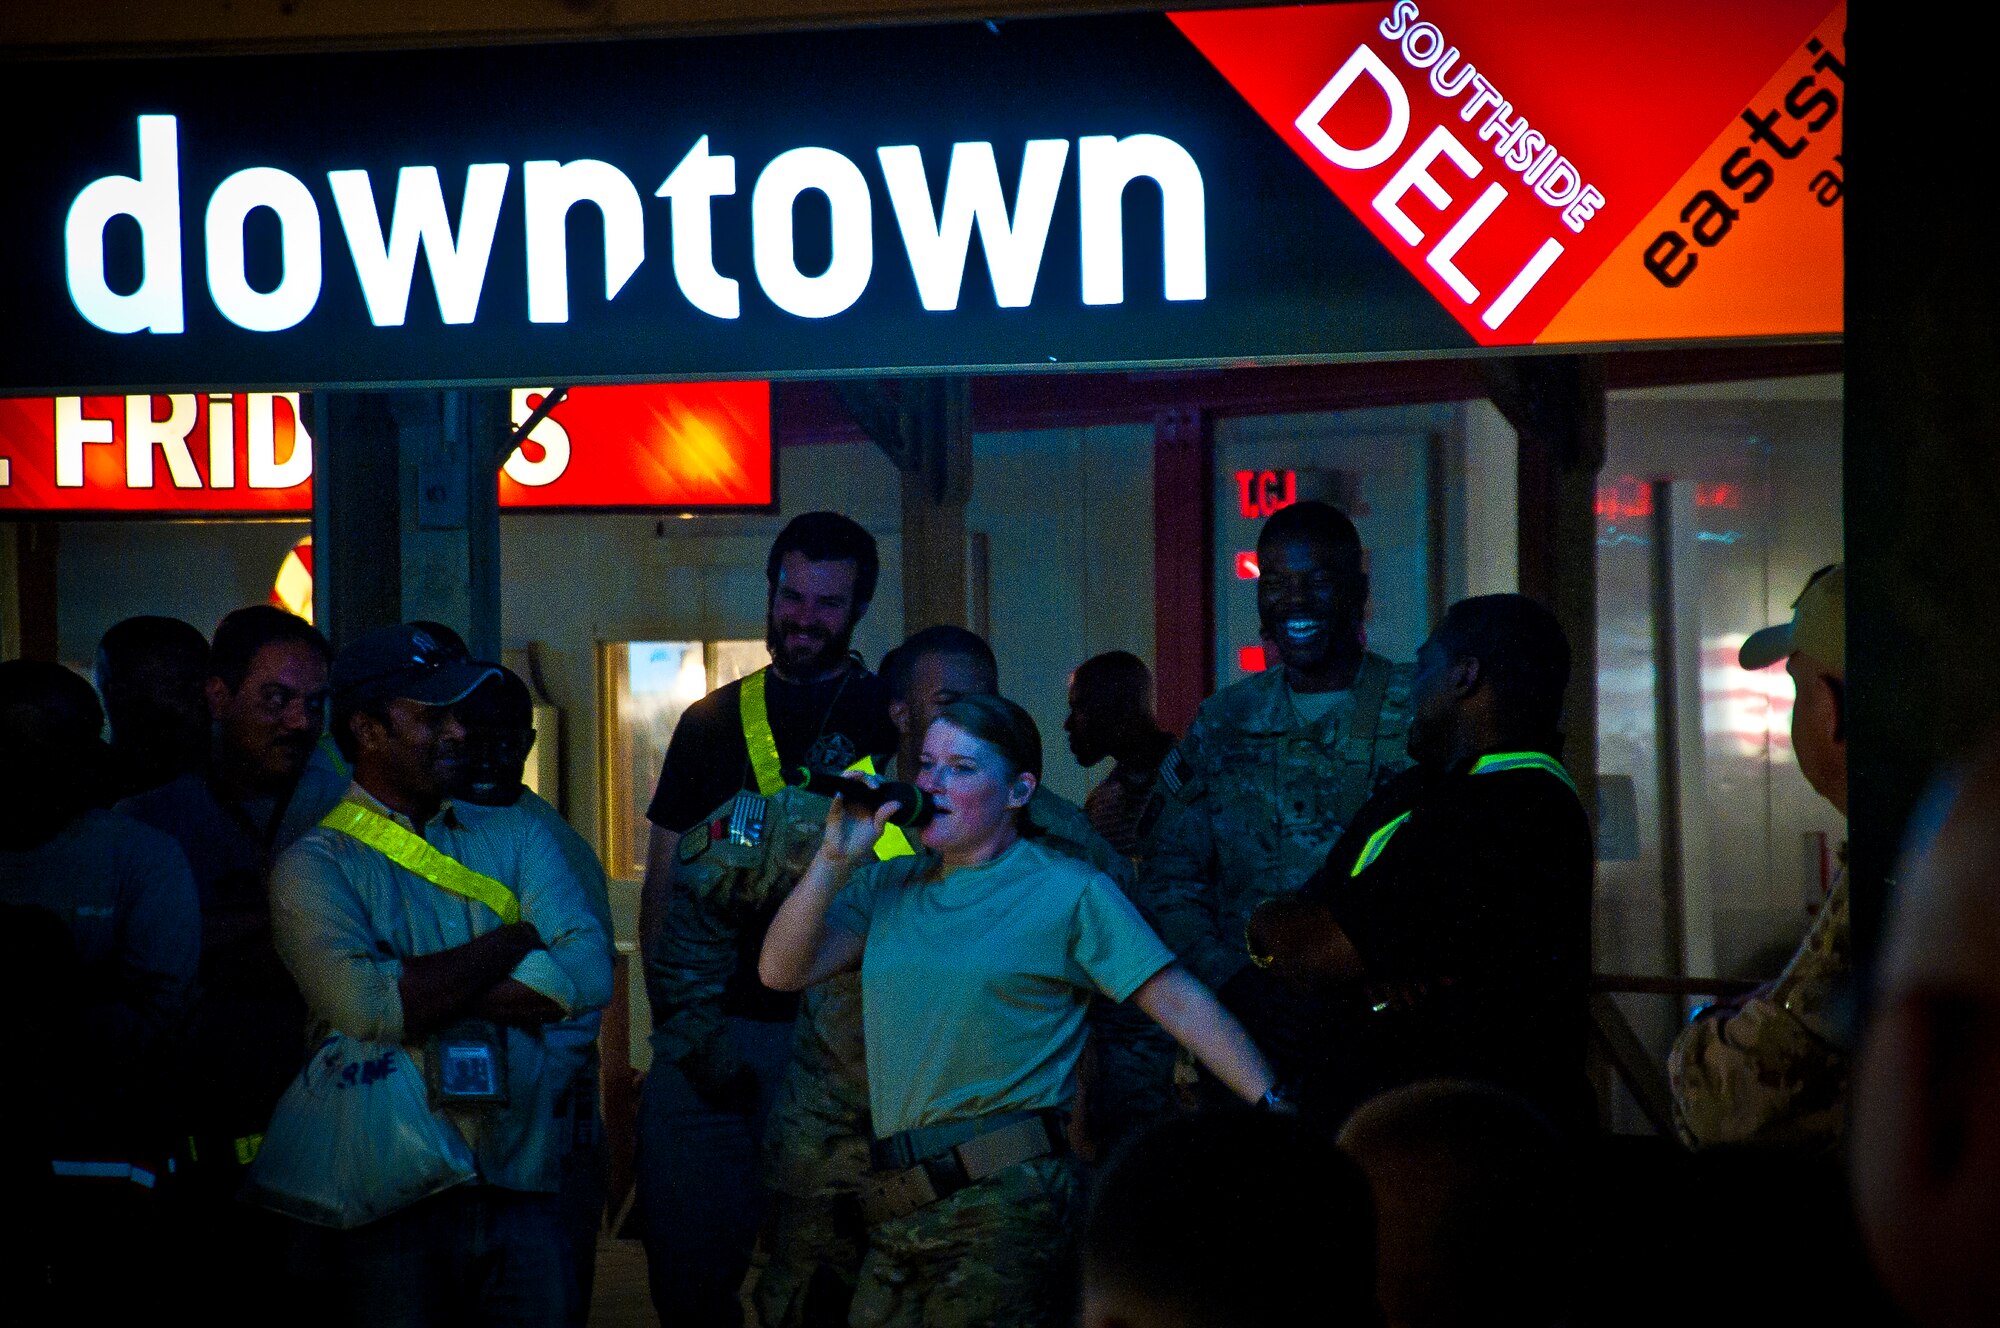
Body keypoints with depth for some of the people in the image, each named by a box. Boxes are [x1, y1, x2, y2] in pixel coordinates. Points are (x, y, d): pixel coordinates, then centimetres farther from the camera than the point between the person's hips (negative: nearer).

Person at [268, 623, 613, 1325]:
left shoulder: (516, 837, 11)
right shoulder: (315, 866, -3)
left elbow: (588, 972, -5)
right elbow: (364, 1005, -21)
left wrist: (427, 992, -14)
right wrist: (518, 939, -9)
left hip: (522, 1183, 4)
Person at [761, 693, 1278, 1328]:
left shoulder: (1069, 892, 1)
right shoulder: (886, 885, 16)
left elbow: (1178, 1001, -4)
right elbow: (783, 971, 8)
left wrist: (1272, 1108, -13)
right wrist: (835, 859, -3)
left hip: (1004, 1201, -5)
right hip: (894, 1210, 5)